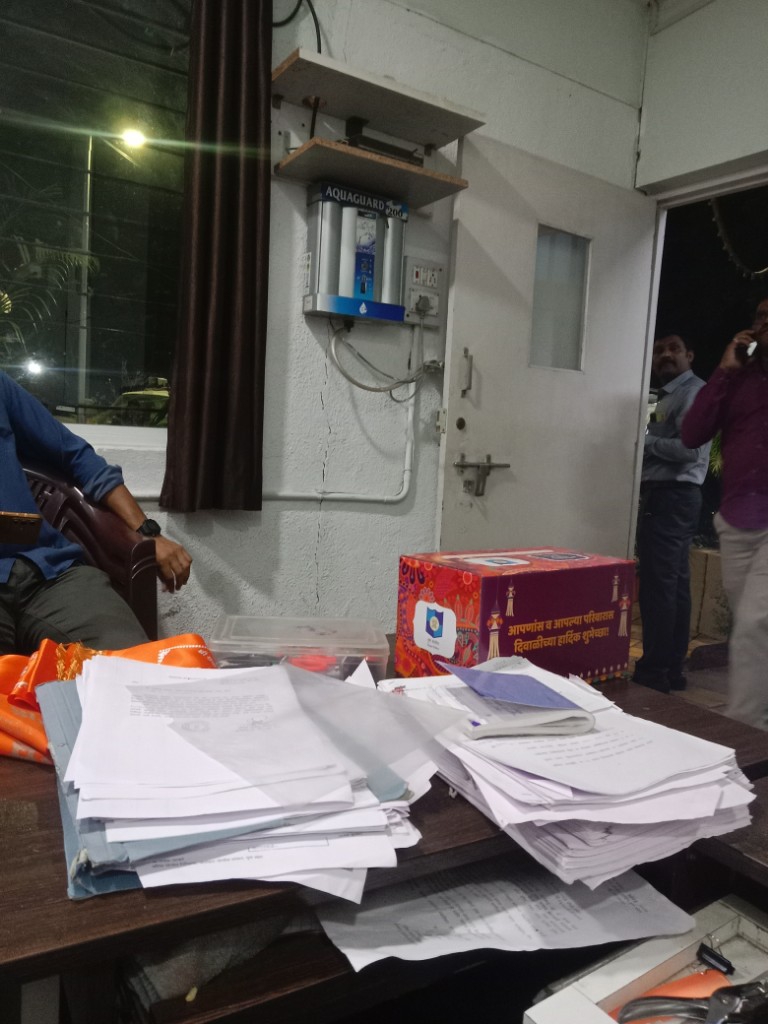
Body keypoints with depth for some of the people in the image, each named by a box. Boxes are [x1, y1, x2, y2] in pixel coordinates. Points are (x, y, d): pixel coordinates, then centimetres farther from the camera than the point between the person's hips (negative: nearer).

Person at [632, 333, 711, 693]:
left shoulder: (693, 391, -8)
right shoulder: (670, 395, 22)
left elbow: (690, 449, -20)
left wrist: (645, 439, -11)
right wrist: (647, 441, 5)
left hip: (671, 497, -10)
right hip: (668, 497, 10)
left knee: (658, 586, -9)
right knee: (675, 585, 10)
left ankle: (654, 671, -4)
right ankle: (671, 668, 16)